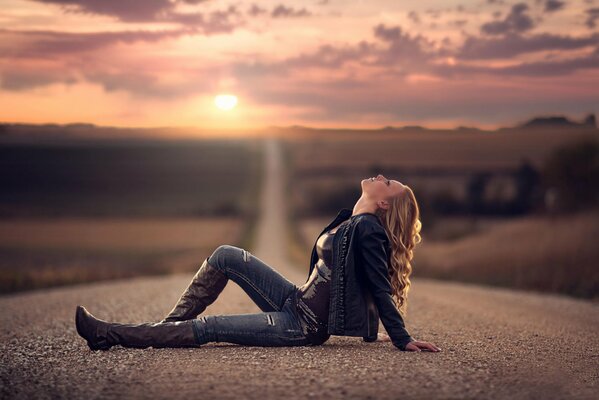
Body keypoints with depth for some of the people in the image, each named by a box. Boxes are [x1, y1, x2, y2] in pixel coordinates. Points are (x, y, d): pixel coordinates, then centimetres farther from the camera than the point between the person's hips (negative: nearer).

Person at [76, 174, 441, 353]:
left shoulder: (368, 229, -18)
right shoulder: (349, 221, 10)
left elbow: (381, 289, -18)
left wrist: (403, 340, -20)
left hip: (305, 327, -9)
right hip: (297, 302, 9)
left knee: (205, 328, -9)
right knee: (225, 256, 4)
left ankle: (109, 335, -4)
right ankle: (169, 326, 7)